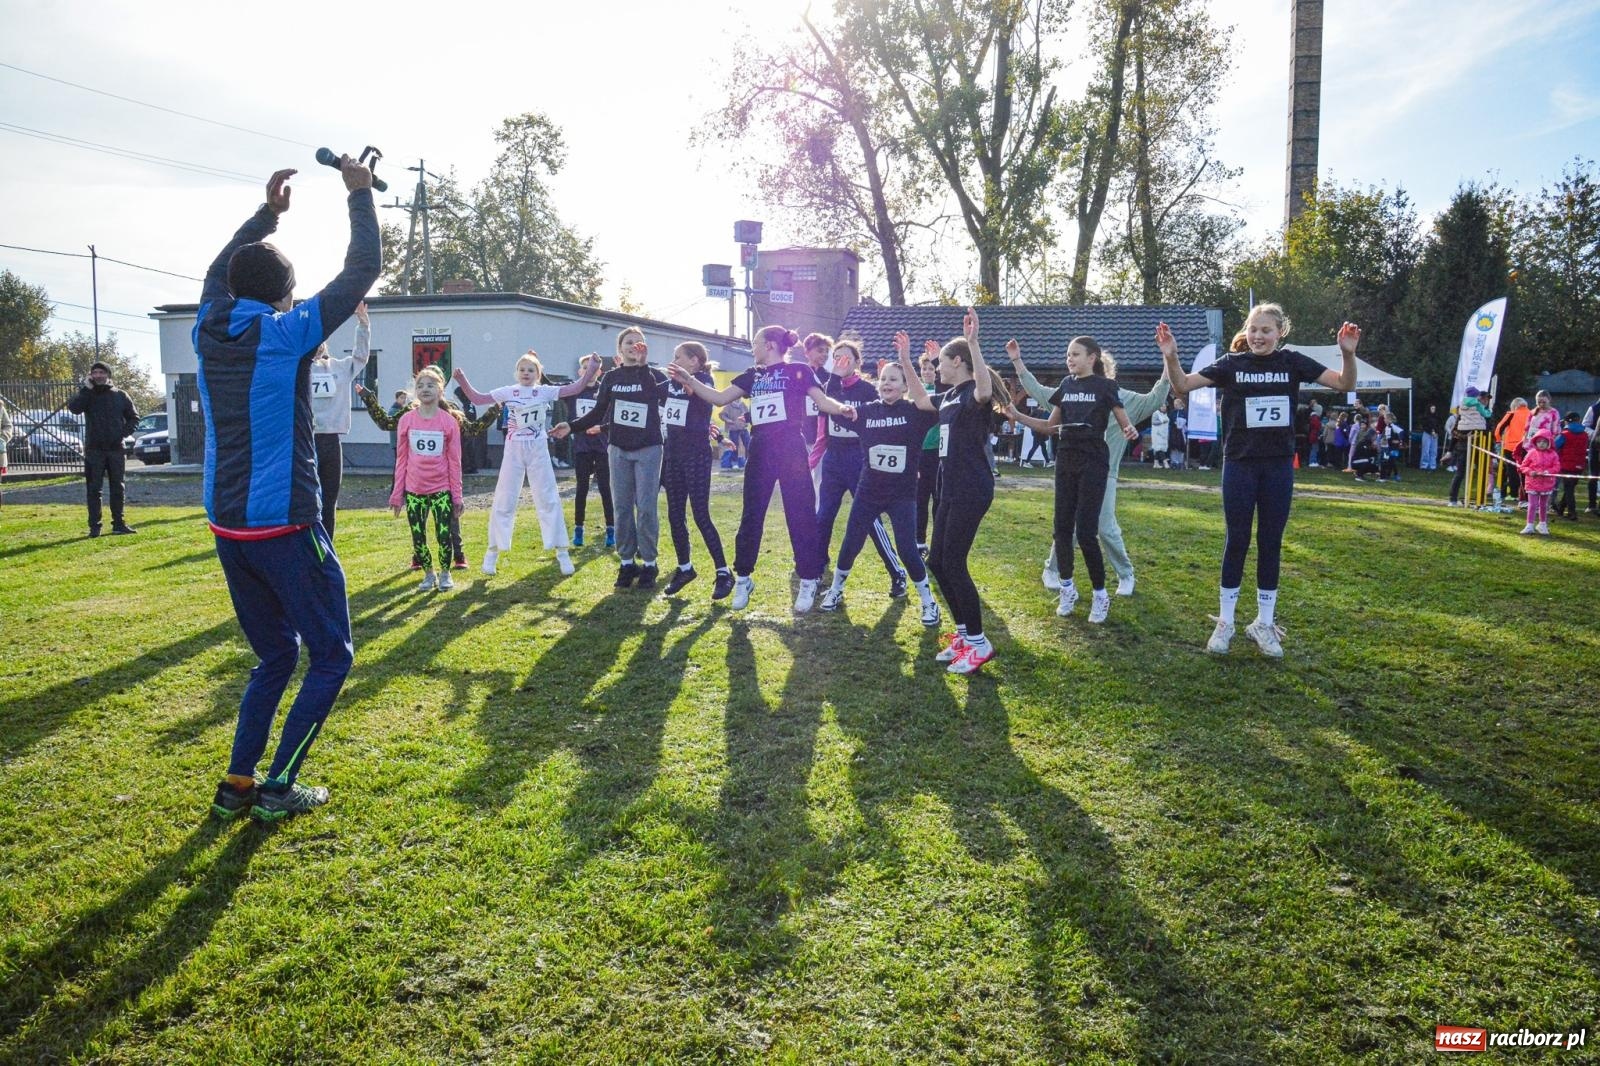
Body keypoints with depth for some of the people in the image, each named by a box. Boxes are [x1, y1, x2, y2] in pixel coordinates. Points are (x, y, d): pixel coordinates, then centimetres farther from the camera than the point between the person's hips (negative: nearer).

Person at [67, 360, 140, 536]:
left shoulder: (120, 395, 8)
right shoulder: (86, 394, 5)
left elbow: (133, 417, 11)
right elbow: (74, 408, -15)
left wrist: (124, 432, -4)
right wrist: (86, 389, -15)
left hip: (116, 449, 1)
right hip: (94, 449, -1)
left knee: (118, 488, 5)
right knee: (94, 488, -1)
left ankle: (119, 523, 13)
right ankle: (94, 526, 1)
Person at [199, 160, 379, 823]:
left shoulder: (209, 331, 6)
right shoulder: (288, 333, -9)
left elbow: (219, 272, 28)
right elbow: (364, 269, -4)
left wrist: (267, 212, 34)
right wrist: (359, 194, 8)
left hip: (227, 528, 7)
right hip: (285, 526, -7)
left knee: (276, 653, 20)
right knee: (331, 656, 6)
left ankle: (238, 784, 16)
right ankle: (278, 788, 4)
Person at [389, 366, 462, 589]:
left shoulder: (449, 422, -5)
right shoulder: (406, 420, -1)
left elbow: (454, 461, -1)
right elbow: (401, 459, 4)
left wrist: (457, 494, -1)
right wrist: (397, 493, 3)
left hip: (441, 489, -2)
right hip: (414, 489, 2)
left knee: (444, 534, 0)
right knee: (417, 536, 7)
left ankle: (445, 573, 20)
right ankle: (428, 573, 24)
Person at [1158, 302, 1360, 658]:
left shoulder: (1292, 362, 1)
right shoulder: (1232, 363, -2)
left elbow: (1344, 385, -2)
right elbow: (1183, 386, -7)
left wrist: (1348, 354, -20)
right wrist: (1170, 356, -25)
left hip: (1279, 466, 1)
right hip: (1239, 465, -1)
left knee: (1271, 544, 8)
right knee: (1237, 541, 4)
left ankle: (1264, 624, 19)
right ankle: (1225, 622, 14)